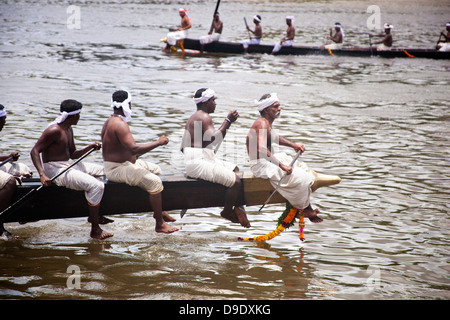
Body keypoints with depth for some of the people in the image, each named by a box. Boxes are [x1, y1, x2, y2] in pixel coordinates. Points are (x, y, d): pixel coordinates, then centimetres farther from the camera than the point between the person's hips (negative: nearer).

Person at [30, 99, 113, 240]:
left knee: (103, 171, 21)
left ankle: (95, 215, 22)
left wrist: (90, 148, 4)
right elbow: (34, 151, -23)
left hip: (67, 165, 11)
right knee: (96, 186, -25)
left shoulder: (68, 129, 14)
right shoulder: (55, 130, -17)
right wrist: (42, 175, -34)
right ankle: (95, 230, -20)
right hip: (55, 169, -11)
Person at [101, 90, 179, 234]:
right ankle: (159, 224, -16)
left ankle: (159, 211, 29)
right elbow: (134, 148, -34)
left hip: (124, 162, 12)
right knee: (154, 182, -22)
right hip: (117, 169, -12)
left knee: (155, 169, 23)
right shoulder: (119, 124, -23)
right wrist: (158, 142, -25)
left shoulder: (111, 120, 11)